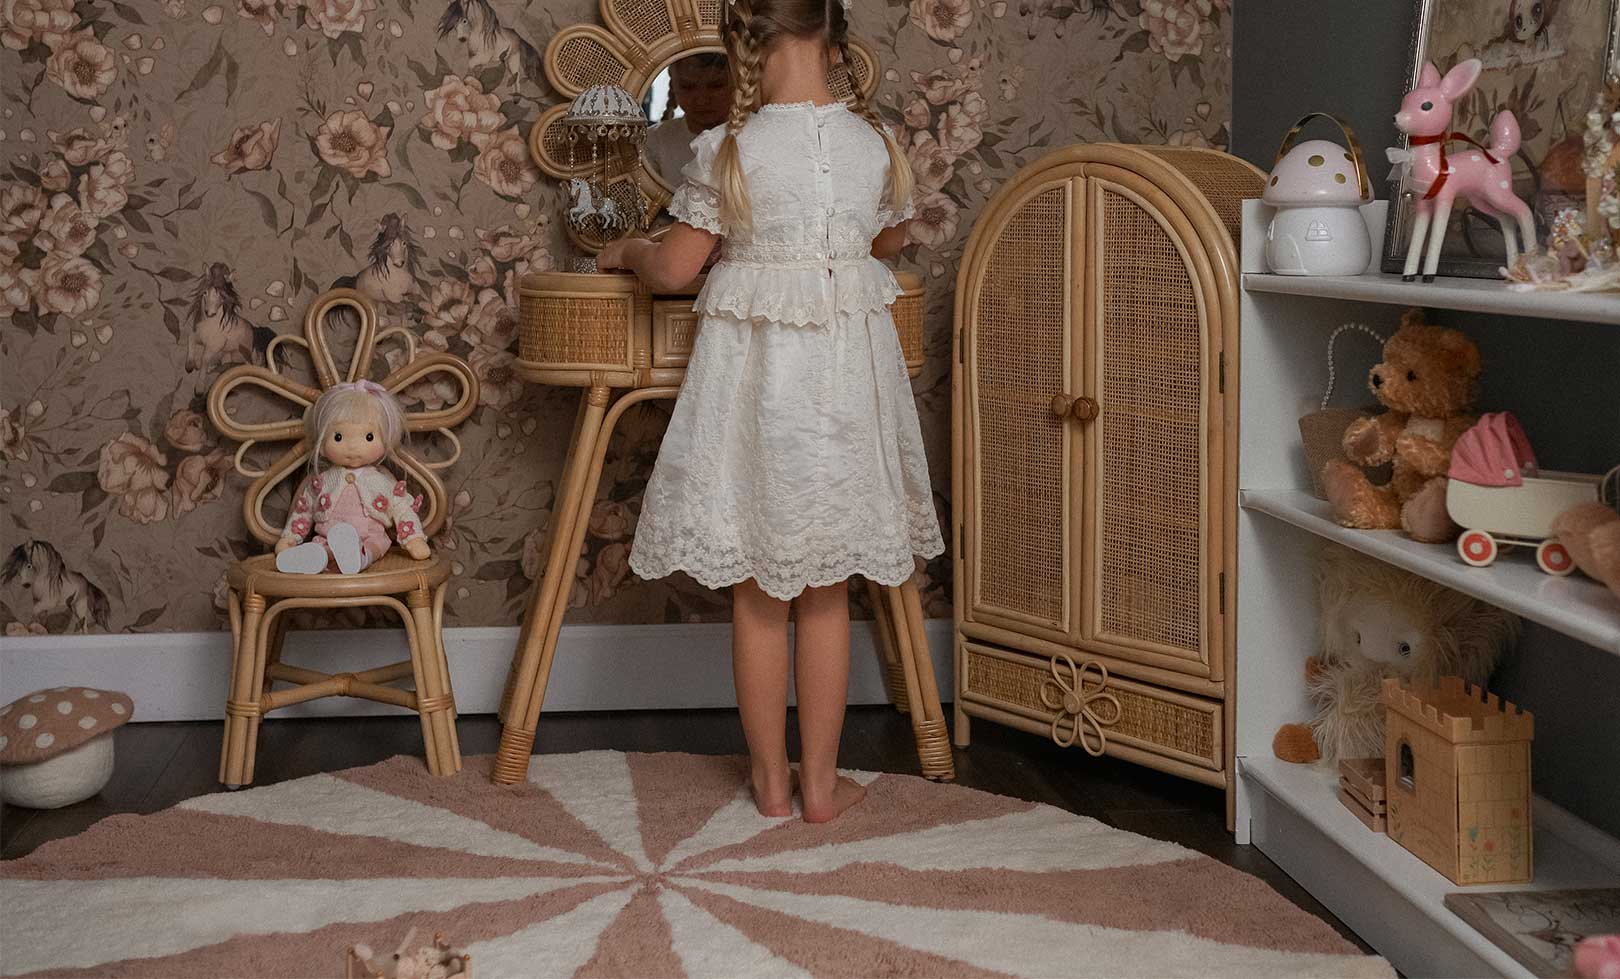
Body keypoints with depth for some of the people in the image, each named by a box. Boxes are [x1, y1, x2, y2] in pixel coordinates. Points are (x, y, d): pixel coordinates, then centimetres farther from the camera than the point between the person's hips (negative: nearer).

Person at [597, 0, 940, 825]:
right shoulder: (874, 141, -3)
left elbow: (675, 268, -6)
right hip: (846, 375, 2)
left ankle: (770, 779, 22)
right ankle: (821, 781, 21)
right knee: (826, 595, 13)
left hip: (751, 370, -2)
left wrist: (625, 252, 16)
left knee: (756, 593, 12)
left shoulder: (726, 149, -12)